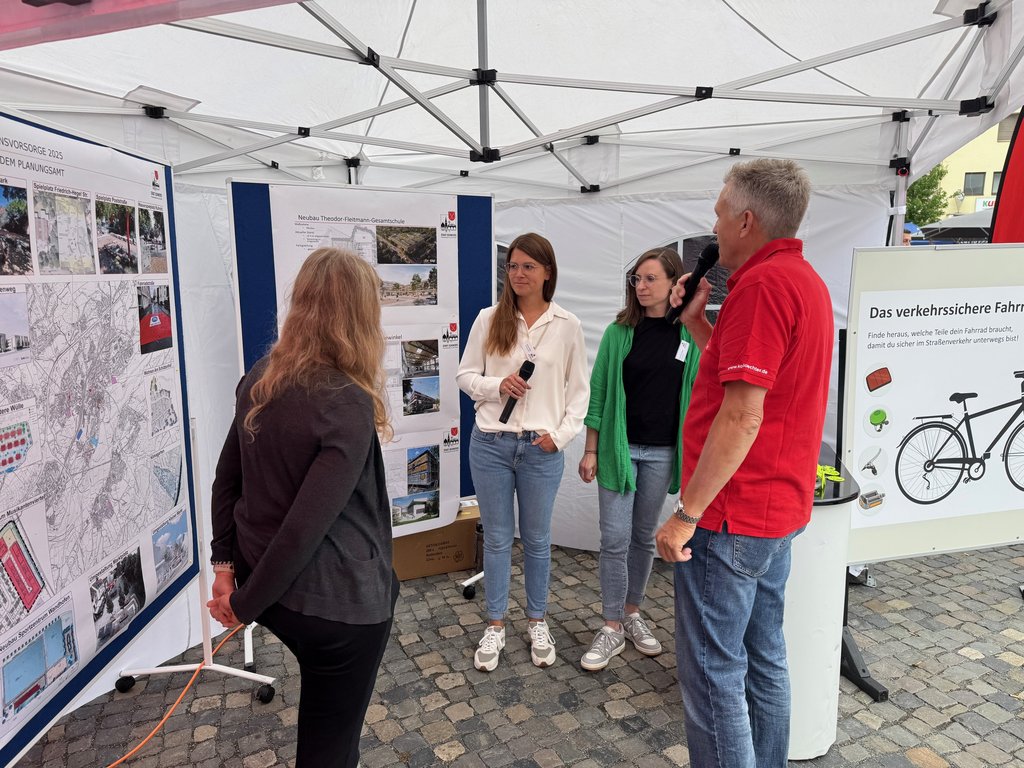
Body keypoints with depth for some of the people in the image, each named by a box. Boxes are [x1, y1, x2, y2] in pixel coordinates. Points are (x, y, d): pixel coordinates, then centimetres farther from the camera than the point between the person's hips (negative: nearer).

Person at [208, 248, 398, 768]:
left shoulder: (261, 378, -2)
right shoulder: (349, 405, -25)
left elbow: (227, 479, 5)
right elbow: (307, 525, -25)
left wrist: (226, 562, 9)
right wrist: (245, 603, -12)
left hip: (273, 591, 7)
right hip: (340, 601, -7)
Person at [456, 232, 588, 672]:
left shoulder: (567, 325, -1)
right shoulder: (488, 319, 0)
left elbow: (579, 389, 3)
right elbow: (465, 375, 4)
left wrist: (561, 434, -7)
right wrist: (497, 385, -15)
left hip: (542, 449, 0)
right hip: (490, 444, 1)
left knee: (537, 538, 14)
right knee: (497, 537, 12)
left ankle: (537, 622, 33)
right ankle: (495, 626, 28)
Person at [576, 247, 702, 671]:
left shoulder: (690, 335, -1)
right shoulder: (619, 332, -2)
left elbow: (696, 394, 4)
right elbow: (599, 393, -1)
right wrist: (590, 450, -3)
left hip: (662, 452, 1)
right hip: (618, 447, -1)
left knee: (644, 536, 14)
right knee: (615, 538, 0)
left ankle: (632, 613, 31)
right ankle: (612, 628, 14)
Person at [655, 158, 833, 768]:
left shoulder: (763, 284, -19)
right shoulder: (805, 279, 14)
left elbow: (742, 416, -26)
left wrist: (686, 513, -21)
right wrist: (697, 322, 12)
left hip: (732, 516, -10)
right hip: (780, 509, 11)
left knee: (712, 671, 3)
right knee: (764, 659, 21)